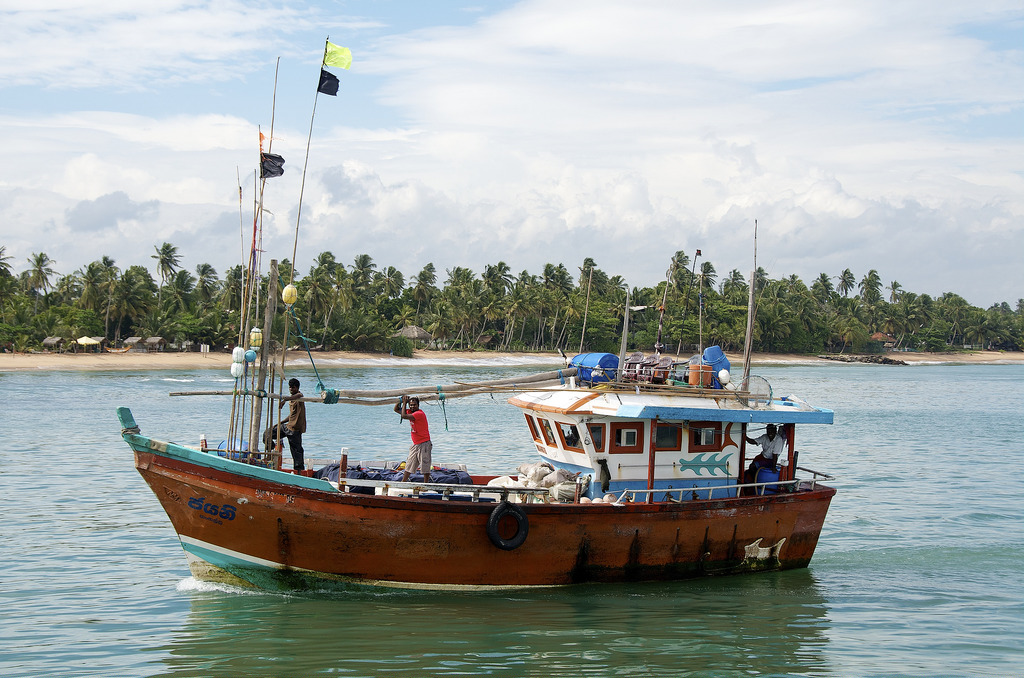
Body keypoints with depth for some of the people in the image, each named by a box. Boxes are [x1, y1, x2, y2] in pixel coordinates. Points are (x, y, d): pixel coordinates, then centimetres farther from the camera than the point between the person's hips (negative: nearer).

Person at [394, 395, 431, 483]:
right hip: (415, 444, 9)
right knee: (408, 465, 14)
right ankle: (403, 482, 22)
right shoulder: (410, 412, 8)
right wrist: (400, 401, 0)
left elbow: (404, 416, -27)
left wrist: (404, 403, -15)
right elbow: (396, 409, 17)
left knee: (425, 467, -2)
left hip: (424, 444, -9)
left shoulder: (419, 414, -20)